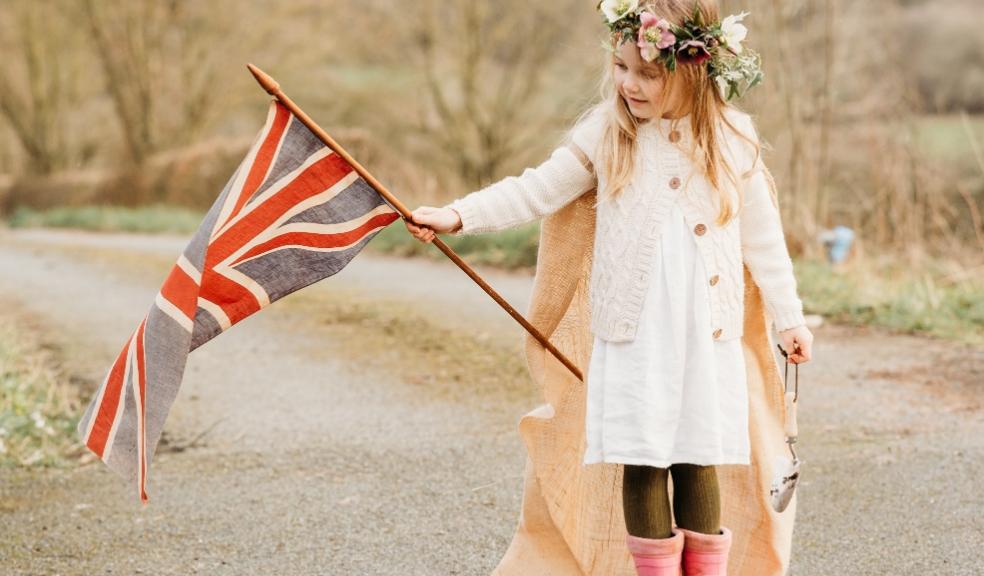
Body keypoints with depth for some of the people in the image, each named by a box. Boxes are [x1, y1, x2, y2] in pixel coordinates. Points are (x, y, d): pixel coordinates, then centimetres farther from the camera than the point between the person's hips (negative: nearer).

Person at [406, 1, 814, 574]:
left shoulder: (733, 138, 1)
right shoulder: (606, 131, 1)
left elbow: (762, 237, 8)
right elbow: (537, 190, 4)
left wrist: (790, 317, 10)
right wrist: (457, 215, -5)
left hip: (708, 335, 0)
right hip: (632, 334, 0)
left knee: (698, 462, 5)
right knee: (643, 463, 1)